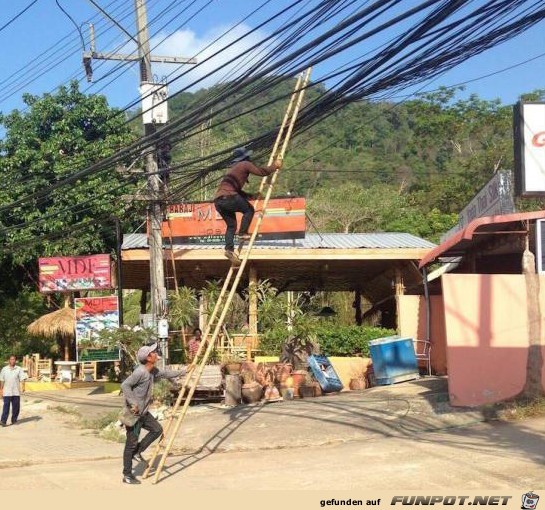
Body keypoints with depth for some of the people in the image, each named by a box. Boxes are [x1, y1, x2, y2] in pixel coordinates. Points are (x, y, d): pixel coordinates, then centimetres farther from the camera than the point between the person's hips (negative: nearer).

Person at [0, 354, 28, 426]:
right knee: (6, 407, -6)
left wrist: (23, 387, -17)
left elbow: (22, 379, -3)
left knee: (16, 407, 6)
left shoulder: (19, 369, 3)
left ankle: (14, 420, 17)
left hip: (16, 392, 1)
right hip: (7, 392, -1)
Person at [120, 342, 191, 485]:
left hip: (143, 412, 9)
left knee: (157, 429, 11)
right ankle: (127, 476, 6)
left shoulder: (152, 371, 7)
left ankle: (137, 452, 20)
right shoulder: (140, 372, -21)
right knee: (131, 444, -2)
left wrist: (183, 372, 26)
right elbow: (125, 385, -27)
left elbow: (166, 374, 23)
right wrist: (133, 403, -28)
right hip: (133, 414, -9)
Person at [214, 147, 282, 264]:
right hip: (227, 197, -8)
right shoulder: (245, 164, 8)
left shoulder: (235, 168, 33)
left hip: (218, 200, 8)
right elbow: (262, 172, 2)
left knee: (231, 225, 11)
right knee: (249, 210, 12)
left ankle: (229, 249, -5)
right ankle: (243, 233, -1)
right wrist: (275, 166, 16)